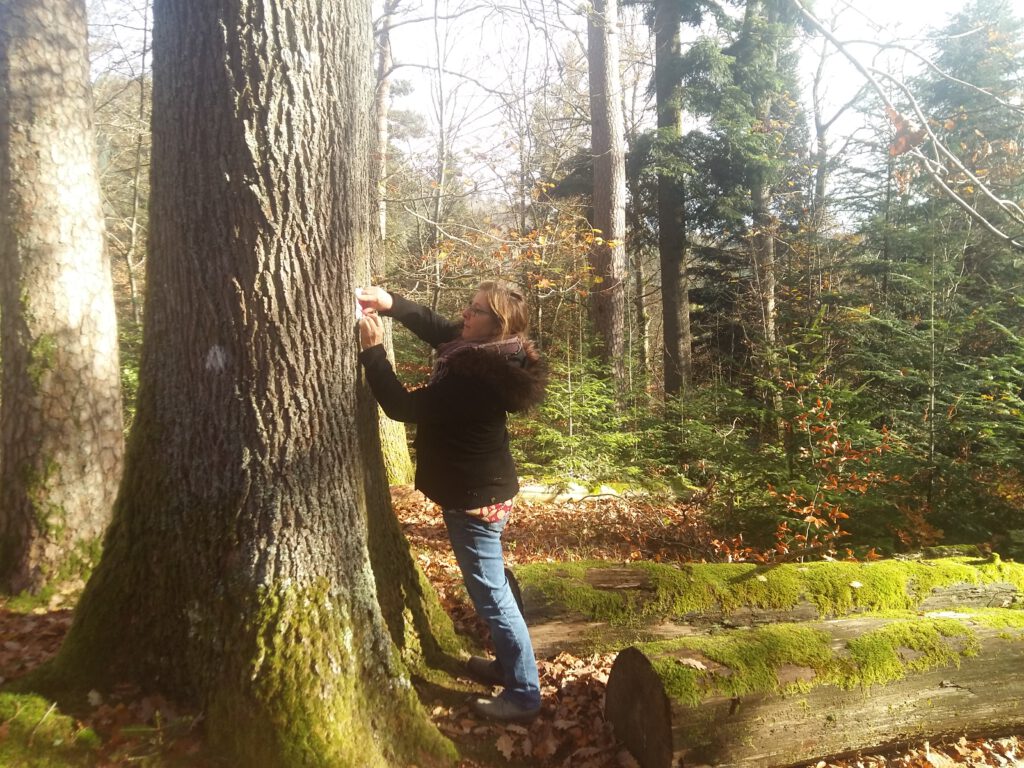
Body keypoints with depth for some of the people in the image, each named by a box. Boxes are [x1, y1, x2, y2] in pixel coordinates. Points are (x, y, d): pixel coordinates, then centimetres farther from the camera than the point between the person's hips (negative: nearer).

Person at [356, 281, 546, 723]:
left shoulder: (474, 377, -29)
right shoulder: (488, 355, 0)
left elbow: (403, 407, -23)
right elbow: (436, 327, 12)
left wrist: (372, 350, -18)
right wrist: (389, 302, -2)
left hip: (476, 498, -10)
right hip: (483, 489, 10)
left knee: (491, 594, 2)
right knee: (489, 586, 24)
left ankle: (523, 695, 15)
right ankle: (508, 664, 41)